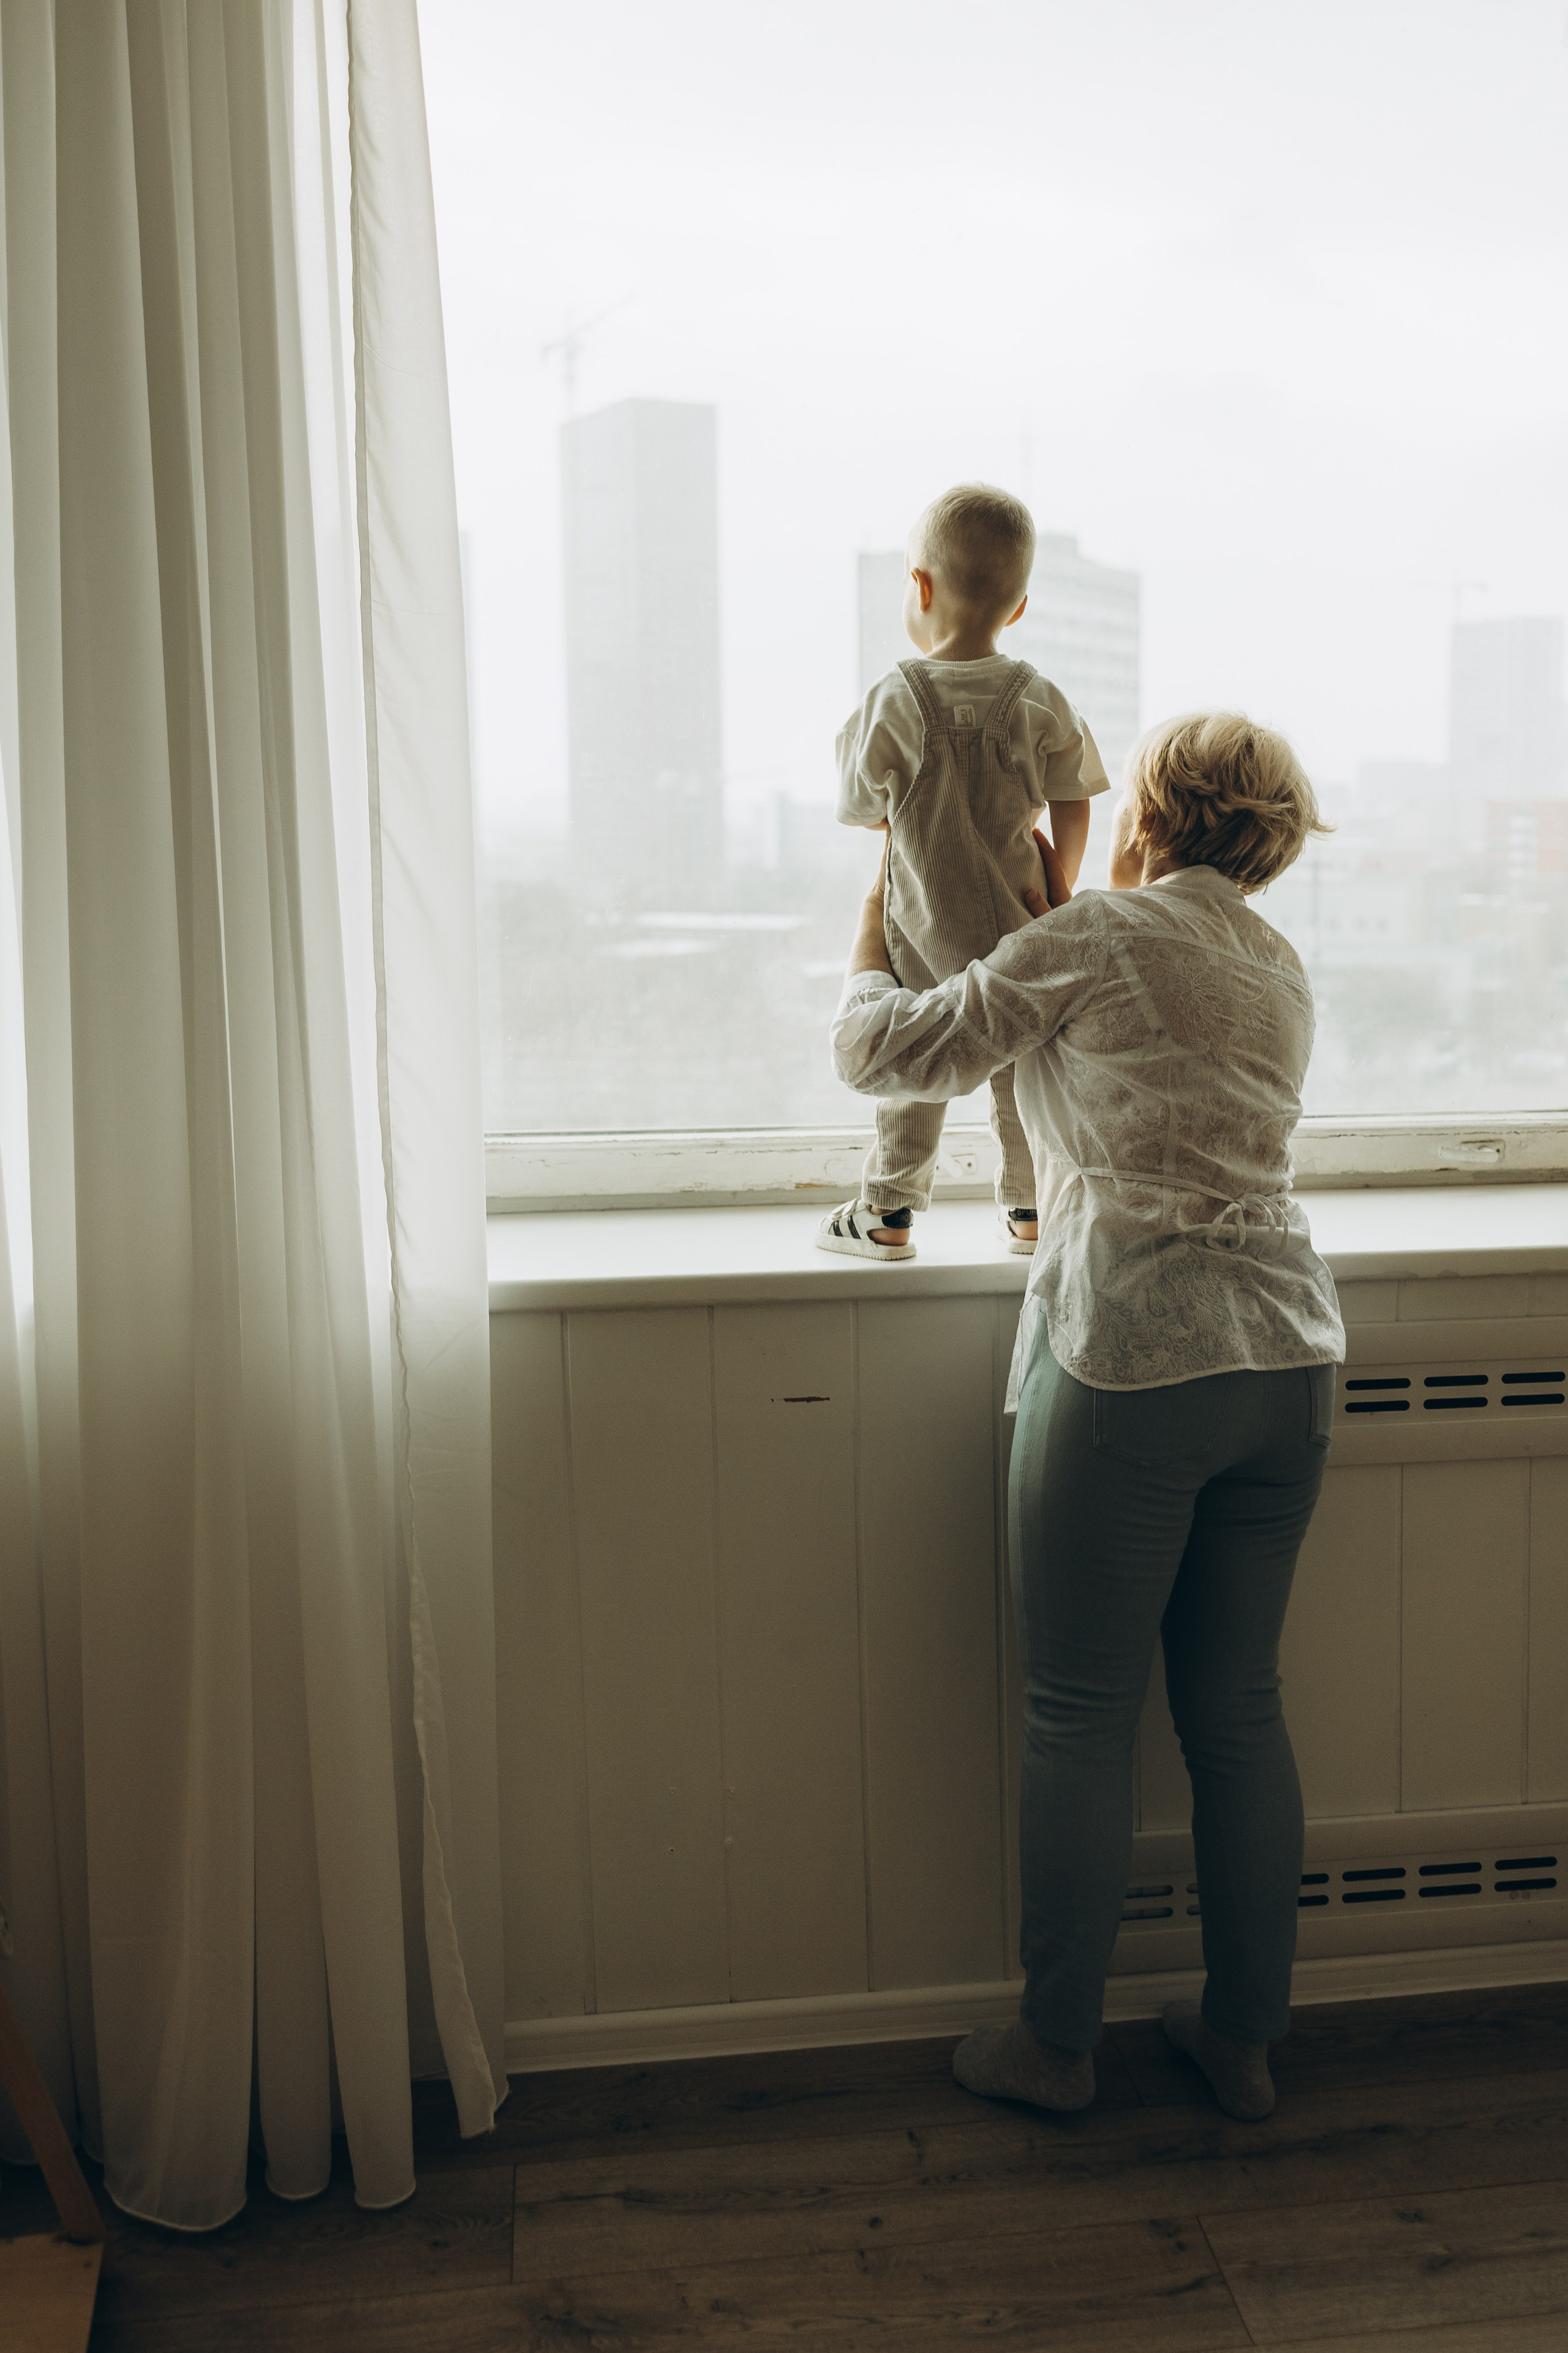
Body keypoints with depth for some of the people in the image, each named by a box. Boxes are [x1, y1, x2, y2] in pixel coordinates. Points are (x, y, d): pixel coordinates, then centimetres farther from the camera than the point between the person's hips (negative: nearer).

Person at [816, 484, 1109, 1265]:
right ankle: (1030, 1211, 26)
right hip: (1015, 921, 3)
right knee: (1022, 1062, 16)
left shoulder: (893, 703, -14)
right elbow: (1072, 808, 0)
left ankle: (886, 1215, 19)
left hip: (923, 923, -2)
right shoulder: (1039, 702, -5)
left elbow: (860, 807, -4)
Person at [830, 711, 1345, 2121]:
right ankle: (1245, 2037, 27)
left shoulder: (1096, 936, -4)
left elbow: (886, 1054, 1)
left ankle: (1058, 2045, 21)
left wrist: (872, 939, 22)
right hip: (1287, 1360, 7)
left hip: (1130, 1358, -7)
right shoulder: (1282, 972, 16)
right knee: (1240, 1710, 15)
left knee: (1081, 1717, 7)